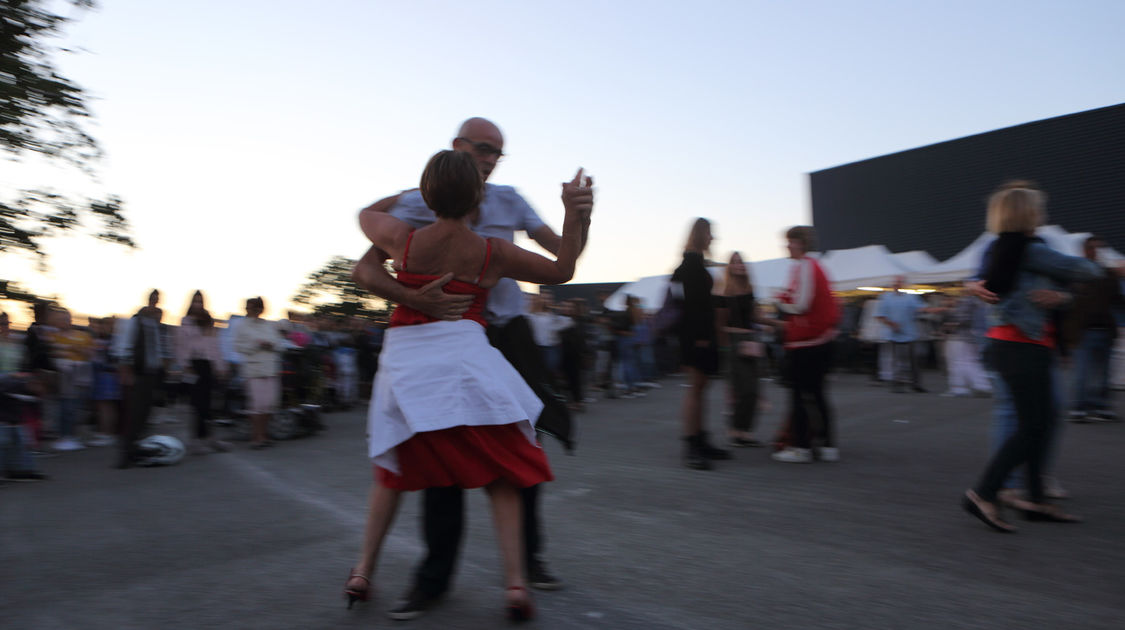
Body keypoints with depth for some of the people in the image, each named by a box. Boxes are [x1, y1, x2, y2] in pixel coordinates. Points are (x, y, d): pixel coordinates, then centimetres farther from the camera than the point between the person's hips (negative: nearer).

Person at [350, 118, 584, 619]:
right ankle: (434, 576, 14)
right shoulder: (418, 204, -1)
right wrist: (418, 301, -28)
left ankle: (527, 555, 25)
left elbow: (564, 254, 9)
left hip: (507, 338, 3)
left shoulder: (509, 201, 8)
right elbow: (365, 271, -10)